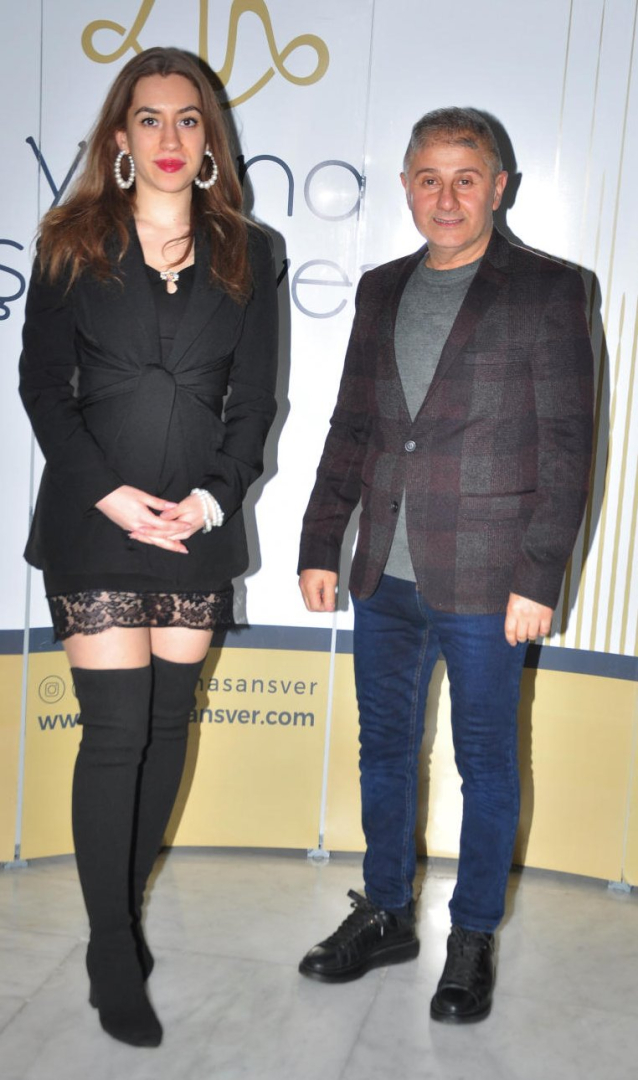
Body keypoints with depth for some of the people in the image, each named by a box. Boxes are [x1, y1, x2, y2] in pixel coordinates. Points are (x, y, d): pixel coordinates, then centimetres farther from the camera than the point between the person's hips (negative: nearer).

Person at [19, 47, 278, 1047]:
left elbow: (254, 398, 6)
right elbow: (43, 385, 0)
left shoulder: (244, 256, 9)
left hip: (201, 522, 3)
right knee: (117, 730, -5)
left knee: (170, 722, 8)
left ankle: (125, 906, 27)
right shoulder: (71, 246, 4)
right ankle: (113, 956, 10)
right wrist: (109, 493, -12)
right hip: (95, 517, -2)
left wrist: (210, 498, -9)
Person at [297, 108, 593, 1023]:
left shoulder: (546, 290, -3)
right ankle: (386, 915, 35)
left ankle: (473, 940, 27)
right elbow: (350, 428, 14)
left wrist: (538, 578, -13)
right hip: (384, 579, 5)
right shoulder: (380, 291, 12)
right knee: (384, 752, 16)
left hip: (485, 586, -5)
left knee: (485, 766, 9)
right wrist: (320, 546, 9)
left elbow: (567, 444, -7)